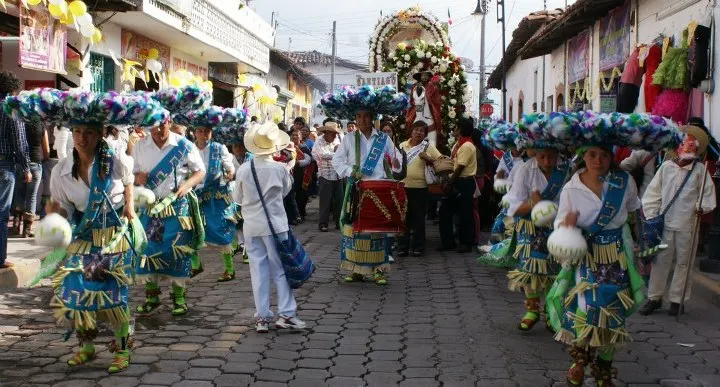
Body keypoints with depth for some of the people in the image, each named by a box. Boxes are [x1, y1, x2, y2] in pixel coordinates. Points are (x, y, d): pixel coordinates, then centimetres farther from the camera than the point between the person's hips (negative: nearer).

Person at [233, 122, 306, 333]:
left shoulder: (243, 170, -8)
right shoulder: (279, 168, -12)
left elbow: (237, 198, 5)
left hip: (251, 226, 2)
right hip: (275, 225, -2)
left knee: (259, 270, 7)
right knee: (281, 269, 7)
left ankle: (262, 317, 9)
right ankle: (286, 314, 7)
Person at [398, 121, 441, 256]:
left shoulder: (428, 146, 0)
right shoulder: (403, 145, 8)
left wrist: (428, 159, -17)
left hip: (420, 187, -2)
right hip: (403, 186, 2)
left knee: (418, 218, 4)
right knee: (403, 218, 7)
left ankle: (418, 247, 13)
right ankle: (403, 246, 15)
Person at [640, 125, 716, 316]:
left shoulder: (700, 170, 0)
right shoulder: (666, 166, 3)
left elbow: (708, 194, 5)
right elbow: (653, 193, 6)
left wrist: (703, 207, -14)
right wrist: (652, 217, 2)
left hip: (687, 226, -1)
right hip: (665, 223, 1)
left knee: (683, 263, 6)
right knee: (660, 261, 5)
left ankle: (677, 300, 17)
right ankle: (654, 298, 16)